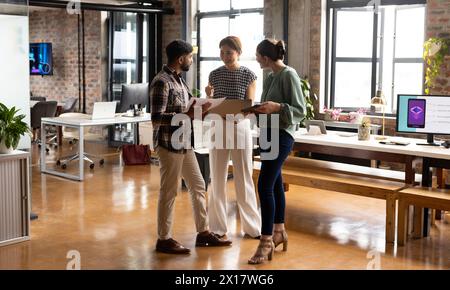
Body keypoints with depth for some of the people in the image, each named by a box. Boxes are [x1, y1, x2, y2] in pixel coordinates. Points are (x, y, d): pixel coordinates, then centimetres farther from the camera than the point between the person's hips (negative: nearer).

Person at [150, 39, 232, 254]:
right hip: (168, 144, -10)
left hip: (184, 143, 10)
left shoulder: (178, 79, 12)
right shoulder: (162, 82, -17)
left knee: (198, 186, 14)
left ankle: (203, 233, 24)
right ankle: (164, 239, 12)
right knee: (169, 192, -1)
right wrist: (188, 114, -23)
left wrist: (200, 108, 5)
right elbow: (156, 118, -23)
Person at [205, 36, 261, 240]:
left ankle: (251, 226, 16)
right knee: (217, 178, 5)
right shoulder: (215, 74, 4)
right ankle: (218, 227, 15)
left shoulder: (248, 75, -3)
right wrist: (209, 96, -15)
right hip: (219, 127, 2)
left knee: (244, 178, 4)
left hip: (241, 127, -2)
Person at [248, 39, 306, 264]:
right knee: (275, 184, 15)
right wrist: (257, 109, 2)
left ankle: (266, 241, -5)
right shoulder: (271, 77, 13)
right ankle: (279, 231, 26)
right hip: (268, 134, 9)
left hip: (281, 136, -9)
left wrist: (277, 107, -27)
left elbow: (300, 111, -14)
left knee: (265, 186, -12)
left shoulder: (289, 75, -12)